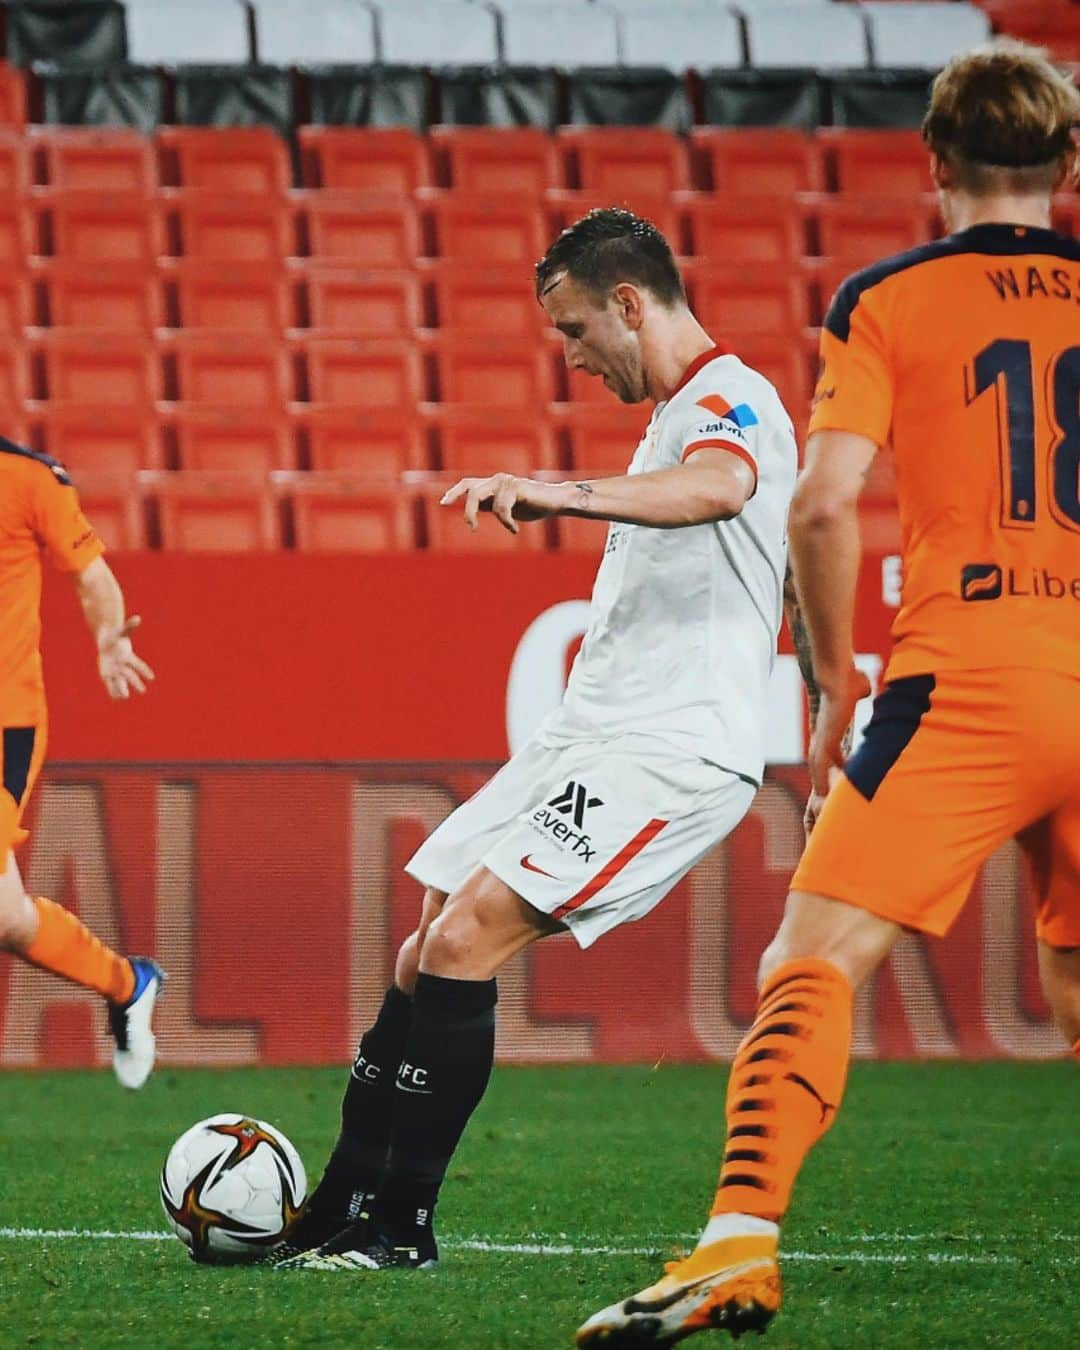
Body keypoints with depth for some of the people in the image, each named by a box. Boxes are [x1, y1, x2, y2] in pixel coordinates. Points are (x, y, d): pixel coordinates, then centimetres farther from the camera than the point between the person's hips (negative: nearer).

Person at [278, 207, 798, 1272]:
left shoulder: (731, 397, -11)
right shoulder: (675, 416, 22)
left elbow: (723, 484, -36)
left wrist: (570, 495, -51)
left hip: (672, 749, -10)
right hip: (590, 736, 10)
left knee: (464, 936, -19)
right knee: (426, 955, 5)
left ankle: (401, 1224, -14)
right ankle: (339, 1216, 9)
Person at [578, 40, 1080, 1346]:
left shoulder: (887, 299, 4)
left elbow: (824, 504, -6)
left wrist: (834, 673, 7)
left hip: (965, 681, -4)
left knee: (814, 958, -8)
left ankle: (740, 1240, -25)